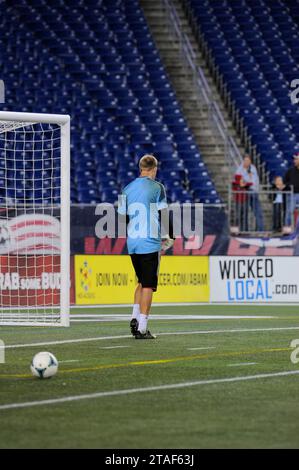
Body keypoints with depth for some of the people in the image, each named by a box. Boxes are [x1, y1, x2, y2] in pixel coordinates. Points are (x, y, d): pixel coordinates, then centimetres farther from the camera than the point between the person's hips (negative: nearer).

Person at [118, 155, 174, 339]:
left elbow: (122, 216, 13)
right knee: (148, 285, -2)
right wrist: (170, 236, 4)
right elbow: (163, 214, -7)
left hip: (132, 243, 5)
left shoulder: (127, 189, 10)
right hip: (150, 242, -5)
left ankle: (135, 317, 6)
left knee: (142, 282, 21)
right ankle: (142, 328, -6)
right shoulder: (157, 188, -5)